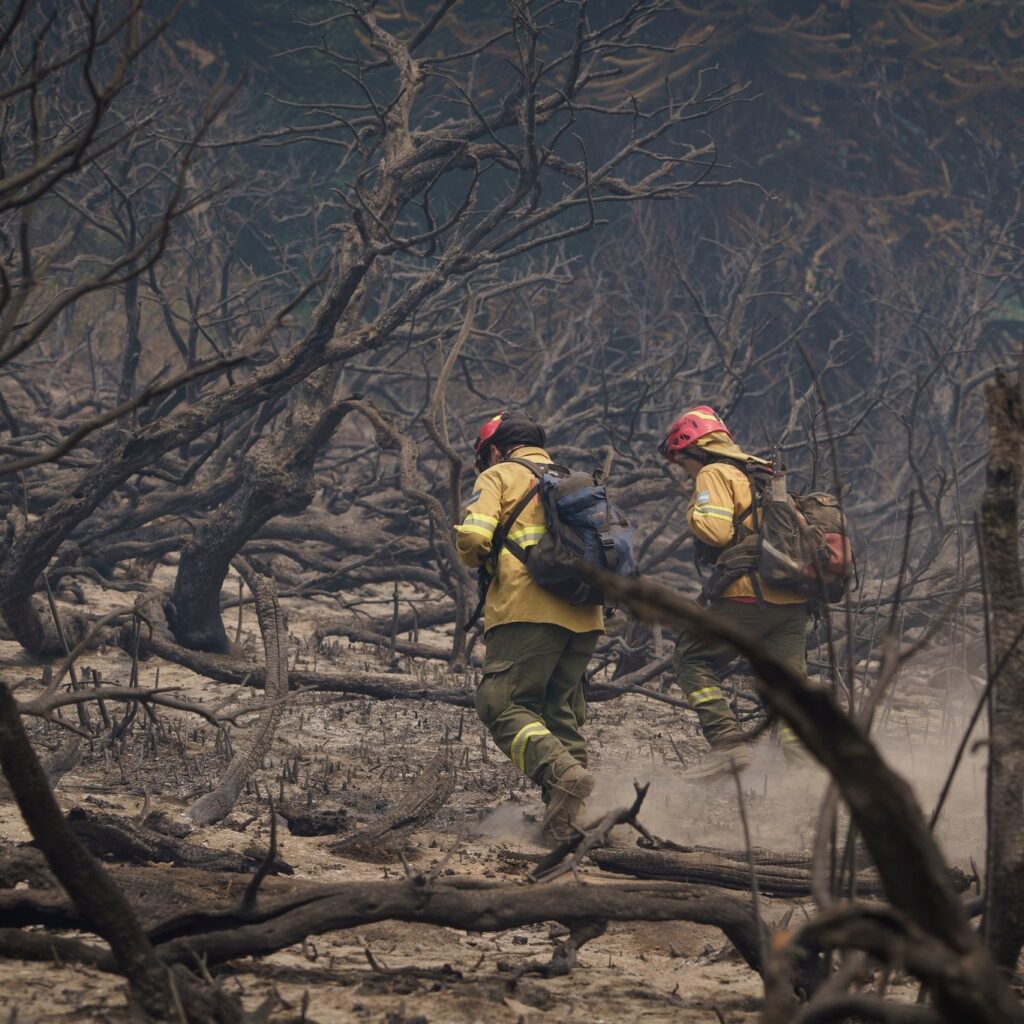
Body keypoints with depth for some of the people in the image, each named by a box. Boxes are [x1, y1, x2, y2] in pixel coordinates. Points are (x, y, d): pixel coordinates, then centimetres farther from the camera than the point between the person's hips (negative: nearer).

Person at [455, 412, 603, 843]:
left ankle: (560, 772, -32)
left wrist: (476, 561, 14)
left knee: (503, 706, -8)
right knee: (562, 713, 12)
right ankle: (569, 817, 3)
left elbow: (474, 536, -7)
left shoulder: (499, 476, 8)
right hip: (584, 616, 6)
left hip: (528, 611, -6)